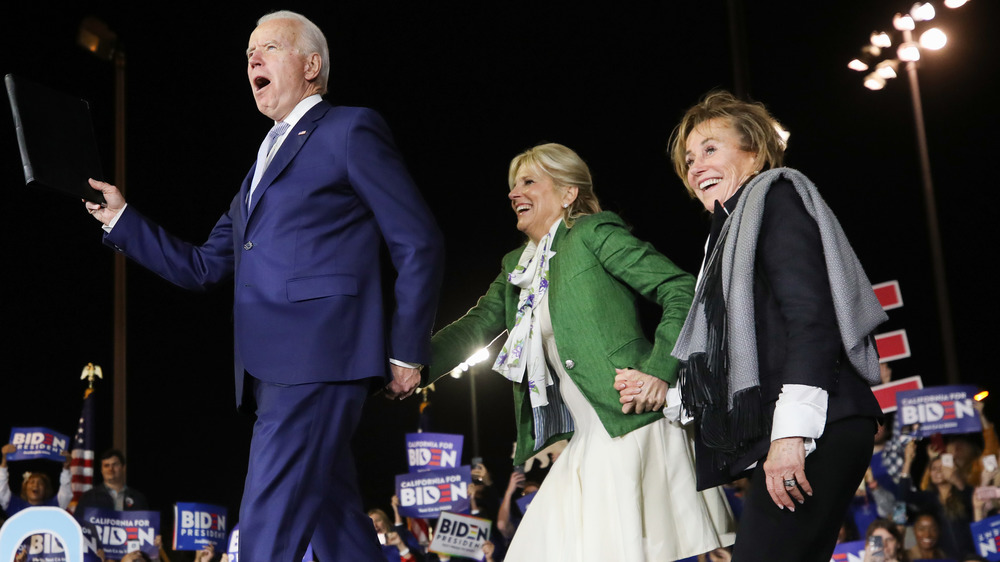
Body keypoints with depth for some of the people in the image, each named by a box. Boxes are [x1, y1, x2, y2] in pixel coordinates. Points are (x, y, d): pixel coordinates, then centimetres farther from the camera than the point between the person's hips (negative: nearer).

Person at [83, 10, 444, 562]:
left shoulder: (350, 130, 2)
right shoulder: (263, 163, 27)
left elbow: (419, 243, -2)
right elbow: (201, 268, 25)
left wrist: (407, 351, -6)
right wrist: (120, 219, 15)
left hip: (318, 356, -8)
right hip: (272, 367, 8)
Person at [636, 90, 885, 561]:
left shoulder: (777, 197, 3)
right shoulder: (730, 232, 27)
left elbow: (812, 318, -12)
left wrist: (792, 431, -20)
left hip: (816, 431, -9)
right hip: (777, 441, 9)